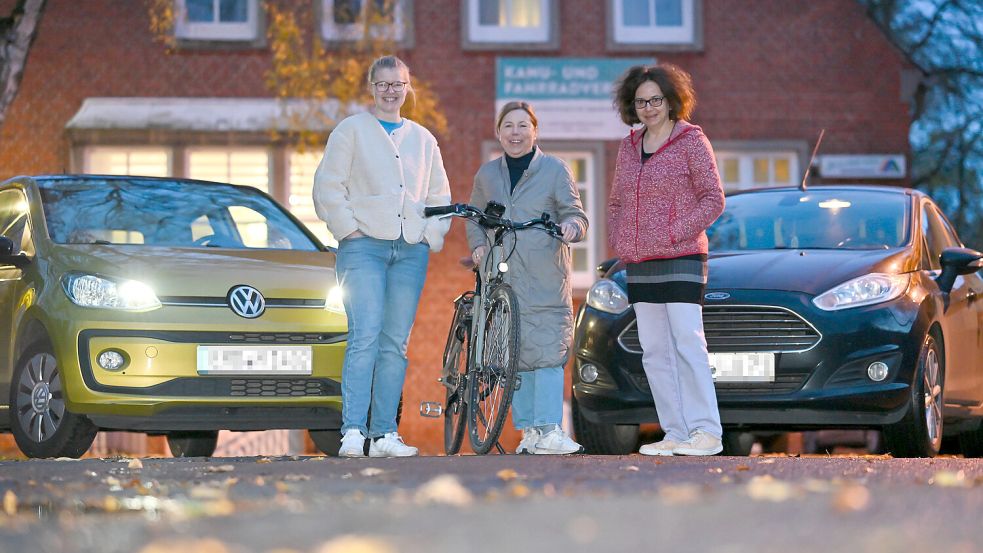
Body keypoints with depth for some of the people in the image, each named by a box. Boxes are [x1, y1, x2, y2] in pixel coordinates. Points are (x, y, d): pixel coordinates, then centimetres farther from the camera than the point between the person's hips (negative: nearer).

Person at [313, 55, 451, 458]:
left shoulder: (423, 139, 19)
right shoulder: (351, 130, 7)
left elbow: (439, 194, 23)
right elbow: (328, 186, 1)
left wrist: (432, 235, 8)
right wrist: (348, 229, -8)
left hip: (411, 251, 4)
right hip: (364, 246, -4)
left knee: (396, 344, 1)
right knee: (365, 337, -16)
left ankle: (384, 433, 3)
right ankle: (353, 432, -21)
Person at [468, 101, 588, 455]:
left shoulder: (555, 170, 6)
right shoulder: (487, 174, 16)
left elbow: (575, 214, 4)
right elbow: (475, 218, 25)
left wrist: (571, 225, -19)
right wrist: (478, 245, 6)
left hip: (544, 278, -3)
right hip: (502, 276, 3)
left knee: (548, 350, -12)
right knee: (514, 354, 2)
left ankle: (549, 431, -15)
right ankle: (528, 429, 8)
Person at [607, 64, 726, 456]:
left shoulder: (691, 140, -2)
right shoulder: (629, 147, 15)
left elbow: (713, 199, -6)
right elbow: (616, 202, 23)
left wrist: (673, 233, -13)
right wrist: (618, 240, 6)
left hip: (681, 261, -7)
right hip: (639, 266, 7)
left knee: (687, 345, -12)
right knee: (655, 352, 4)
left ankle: (706, 432, -12)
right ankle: (675, 434, 7)